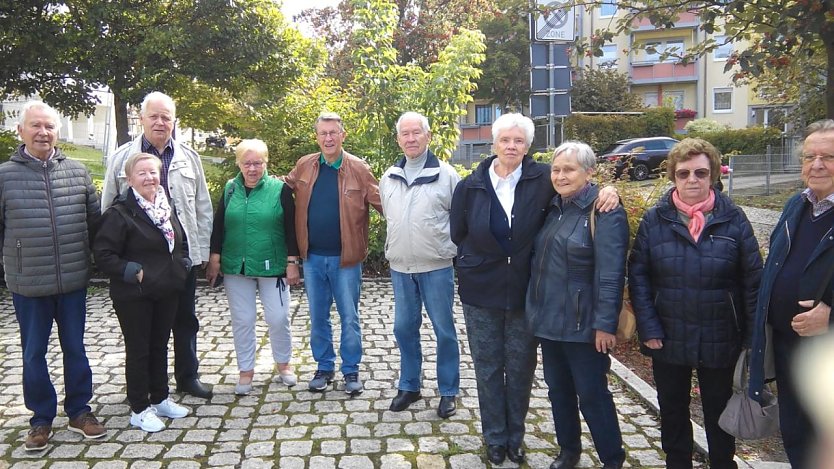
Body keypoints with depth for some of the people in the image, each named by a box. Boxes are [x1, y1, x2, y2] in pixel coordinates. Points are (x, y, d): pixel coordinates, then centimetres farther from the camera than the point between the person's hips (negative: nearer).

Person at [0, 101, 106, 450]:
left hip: (73, 281, 1)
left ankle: (79, 411, 30)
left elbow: (95, 220, 8)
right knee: (33, 353, 11)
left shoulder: (77, 172, 1)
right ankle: (41, 418, 28)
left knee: (75, 348, 13)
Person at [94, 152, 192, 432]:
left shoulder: (167, 208, 8)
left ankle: (160, 399, 31)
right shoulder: (120, 213, -14)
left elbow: (180, 244, 21)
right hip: (134, 296, -6)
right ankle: (139, 409, 17)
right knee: (138, 350, 5)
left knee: (160, 346, 17)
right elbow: (103, 255, -16)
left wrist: (183, 265, 6)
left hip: (167, 292, 6)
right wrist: (134, 272, -19)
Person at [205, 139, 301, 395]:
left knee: (278, 318, 4)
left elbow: (290, 228, -5)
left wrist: (292, 262, -8)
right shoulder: (230, 189, 4)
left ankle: (283, 363, 27)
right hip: (236, 267, 2)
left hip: (272, 267, -2)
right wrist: (214, 258, 4)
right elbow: (218, 226, 8)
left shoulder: (280, 189, -5)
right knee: (242, 320, 8)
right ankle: (246, 370, 23)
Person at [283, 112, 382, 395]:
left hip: (345, 258, -3)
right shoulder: (304, 166, 3)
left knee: (349, 317, 8)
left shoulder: (358, 169, -6)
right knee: (318, 317, 14)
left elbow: (382, 202, -7)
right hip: (313, 257, 3)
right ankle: (324, 367, 30)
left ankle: (351, 370, 23)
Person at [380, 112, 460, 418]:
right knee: (404, 329, 12)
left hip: (437, 267, -4)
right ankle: (409, 386, 28)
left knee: (444, 330, 4)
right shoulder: (389, 178, 7)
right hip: (400, 267, 4)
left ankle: (448, 391, 19)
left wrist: (452, 250, -1)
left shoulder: (446, 175, -6)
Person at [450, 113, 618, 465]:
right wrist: (472, 266, 0)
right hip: (481, 292, 1)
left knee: (521, 369, 12)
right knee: (488, 368, 12)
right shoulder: (470, 186, -2)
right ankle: (494, 438, 30)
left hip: (525, 292, -1)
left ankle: (515, 437, 32)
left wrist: (607, 190, -18)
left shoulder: (543, 179, -7)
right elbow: (457, 235, 7)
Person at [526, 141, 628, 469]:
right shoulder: (554, 208, 10)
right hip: (549, 320, 7)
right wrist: (536, 309, 14)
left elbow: (610, 275, -19)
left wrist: (605, 324, -21)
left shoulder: (604, 213, -14)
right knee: (558, 389, 17)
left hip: (582, 325, -7)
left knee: (592, 395, 5)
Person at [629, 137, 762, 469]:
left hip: (720, 341, -1)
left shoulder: (733, 220, -5)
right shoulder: (655, 220, -3)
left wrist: (753, 337, -7)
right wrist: (648, 329, -11)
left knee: (719, 415, 17)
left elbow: (753, 281, -4)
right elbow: (638, 275, -4)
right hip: (668, 340, 1)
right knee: (672, 413, 17)